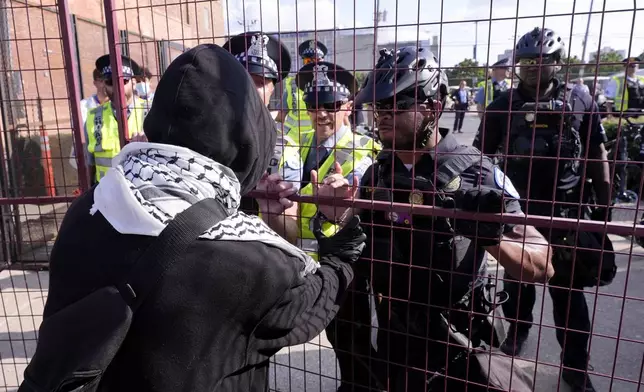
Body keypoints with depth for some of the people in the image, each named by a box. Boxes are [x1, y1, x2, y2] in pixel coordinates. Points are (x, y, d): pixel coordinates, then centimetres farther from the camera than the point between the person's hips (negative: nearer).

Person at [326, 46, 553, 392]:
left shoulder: (477, 174, -14)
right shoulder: (375, 174, -1)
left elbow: (542, 268, -15)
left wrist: (493, 236, -34)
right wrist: (337, 212, -13)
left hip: (446, 351, -4)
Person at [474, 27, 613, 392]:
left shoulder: (580, 102, -1)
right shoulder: (503, 107, -2)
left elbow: (598, 156, 4)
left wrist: (604, 208, 3)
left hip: (566, 212, 0)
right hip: (517, 209, 1)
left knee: (568, 288, 8)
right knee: (517, 278, 17)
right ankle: (518, 329, 41)